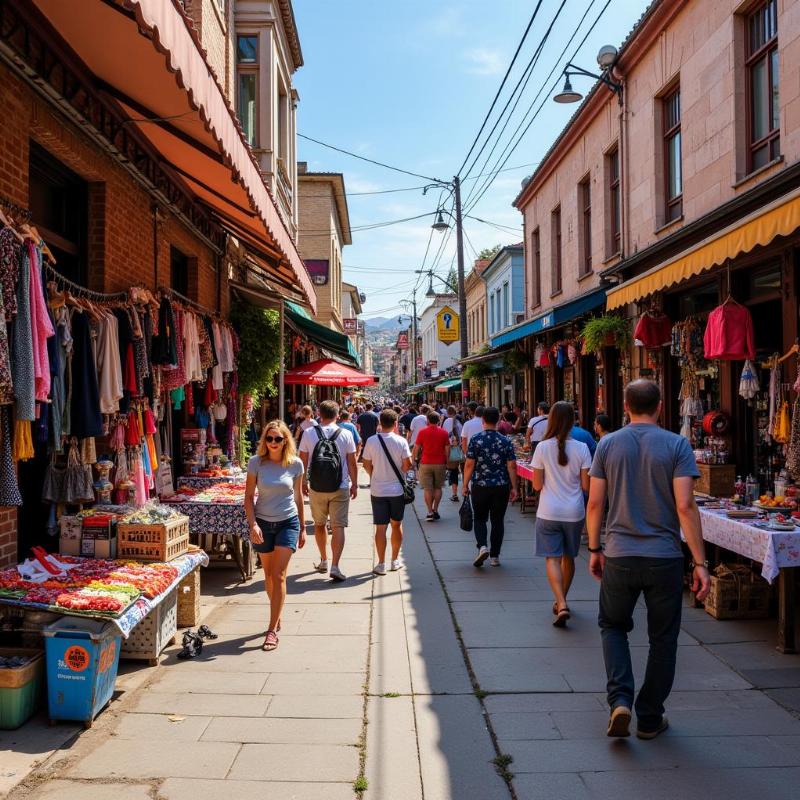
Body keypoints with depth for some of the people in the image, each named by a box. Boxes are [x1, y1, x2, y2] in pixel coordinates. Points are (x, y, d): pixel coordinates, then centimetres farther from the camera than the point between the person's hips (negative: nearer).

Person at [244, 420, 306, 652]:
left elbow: (298, 496, 6)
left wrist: (302, 528, 9)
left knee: (278, 575, -7)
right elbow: (248, 497, -3)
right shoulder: (256, 463, -7)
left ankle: (272, 630, -4)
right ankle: (277, 617, 33)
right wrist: (253, 524, -15)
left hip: (288, 523, -1)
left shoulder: (295, 464, -5)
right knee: (269, 575, 13)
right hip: (263, 524, 1)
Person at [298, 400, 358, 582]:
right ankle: (335, 566, -9)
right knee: (338, 526, 1)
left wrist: (303, 482, 16)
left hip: (316, 488, 1)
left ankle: (323, 561, 30)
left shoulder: (309, 434, -3)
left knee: (319, 524, 18)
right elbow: (352, 463, -2)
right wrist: (354, 484, 9)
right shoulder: (346, 435, -5)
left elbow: (303, 461, 3)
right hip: (340, 488, -1)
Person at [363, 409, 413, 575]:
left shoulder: (371, 441, -7)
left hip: (378, 490, 0)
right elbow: (407, 465, -8)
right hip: (397, 489, 0)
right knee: (396, 525, 15)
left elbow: (366, 465, 1)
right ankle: (395, 561, 23)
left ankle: (381, 564, 7)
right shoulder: (401, 441, -9)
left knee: (381, 527, 4)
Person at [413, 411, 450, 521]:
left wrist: (415, 458, 13)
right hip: (440, 463, 1)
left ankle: (430, 512, -2)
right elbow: (447, 449, 2)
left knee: (428, 489, 2)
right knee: (438, 488, 12)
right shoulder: (443, 432, 0)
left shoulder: (422, 432, -4)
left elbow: (417, 448, -1)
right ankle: (435, 510, 12)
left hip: (426, 463, -1)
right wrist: (446, 461, 14)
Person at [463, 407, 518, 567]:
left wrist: (465, 485, 3)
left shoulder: (475, 439, -6)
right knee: (498, 520, 11)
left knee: (480, 518, 13)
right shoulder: (506, 441, -2)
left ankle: (482, 546, -10)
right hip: (502, 487, 1)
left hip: (480, 486, -1)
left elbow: (469, 464, -7)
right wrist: (514, 488, 4)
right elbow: (512, 466, -3)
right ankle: (495, 556, 14)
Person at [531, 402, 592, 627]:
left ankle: (561, 604, -16)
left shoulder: (543, 447, -8)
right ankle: (561, 601, 32)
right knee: (568, 557, 18)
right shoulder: (581, 448, -6)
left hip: (549, 512, -2)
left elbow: (537, 485, -5)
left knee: (552, 559, 0)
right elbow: (586, 485, -4)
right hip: (574, 512, 2)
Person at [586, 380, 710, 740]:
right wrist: (700, 563, -9)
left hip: (619, 557, 1)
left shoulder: (608, 444, 0)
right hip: (664, 558, -1)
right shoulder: (677, 445, -6)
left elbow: (595, 502, 0)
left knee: (613, 626, 20)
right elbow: (685, 506, -13)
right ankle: (649, 719, 23)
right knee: (662, 638, 14)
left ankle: (620, 700, 3)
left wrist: (594, 549, 12)